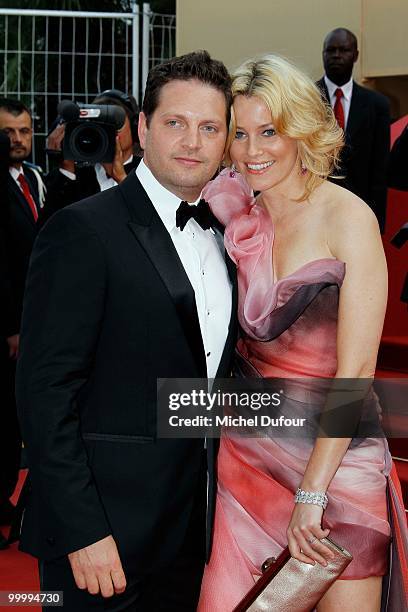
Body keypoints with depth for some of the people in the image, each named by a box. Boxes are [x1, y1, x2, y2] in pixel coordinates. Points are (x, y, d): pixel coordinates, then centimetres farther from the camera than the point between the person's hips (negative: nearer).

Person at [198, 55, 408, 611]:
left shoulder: (347, 218, -11)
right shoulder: (240, 219, 5)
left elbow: (356, 371, -15)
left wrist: (312, 493, -17)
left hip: (334, 454, -4)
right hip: (249, 448, 4)